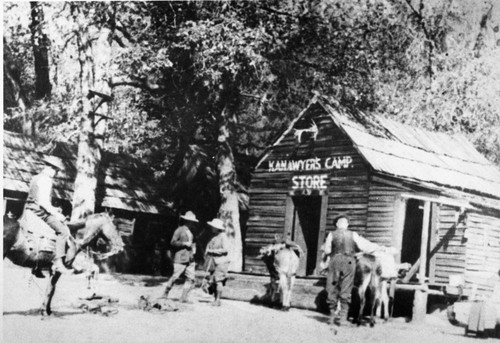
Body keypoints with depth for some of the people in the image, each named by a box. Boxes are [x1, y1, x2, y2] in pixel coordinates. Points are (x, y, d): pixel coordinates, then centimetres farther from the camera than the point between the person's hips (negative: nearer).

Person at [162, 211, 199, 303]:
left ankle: (183, 298, 4)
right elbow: (173, 242, -12)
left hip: (190, 259, 7)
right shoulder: (179, 230, -4)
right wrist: (184, 244, -16)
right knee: (175, 277, -5)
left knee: (191, 279, 0)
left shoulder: (190, 232, 18)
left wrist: (193, 247, 15)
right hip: (180, 258, -7)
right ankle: (165, 294, 11)